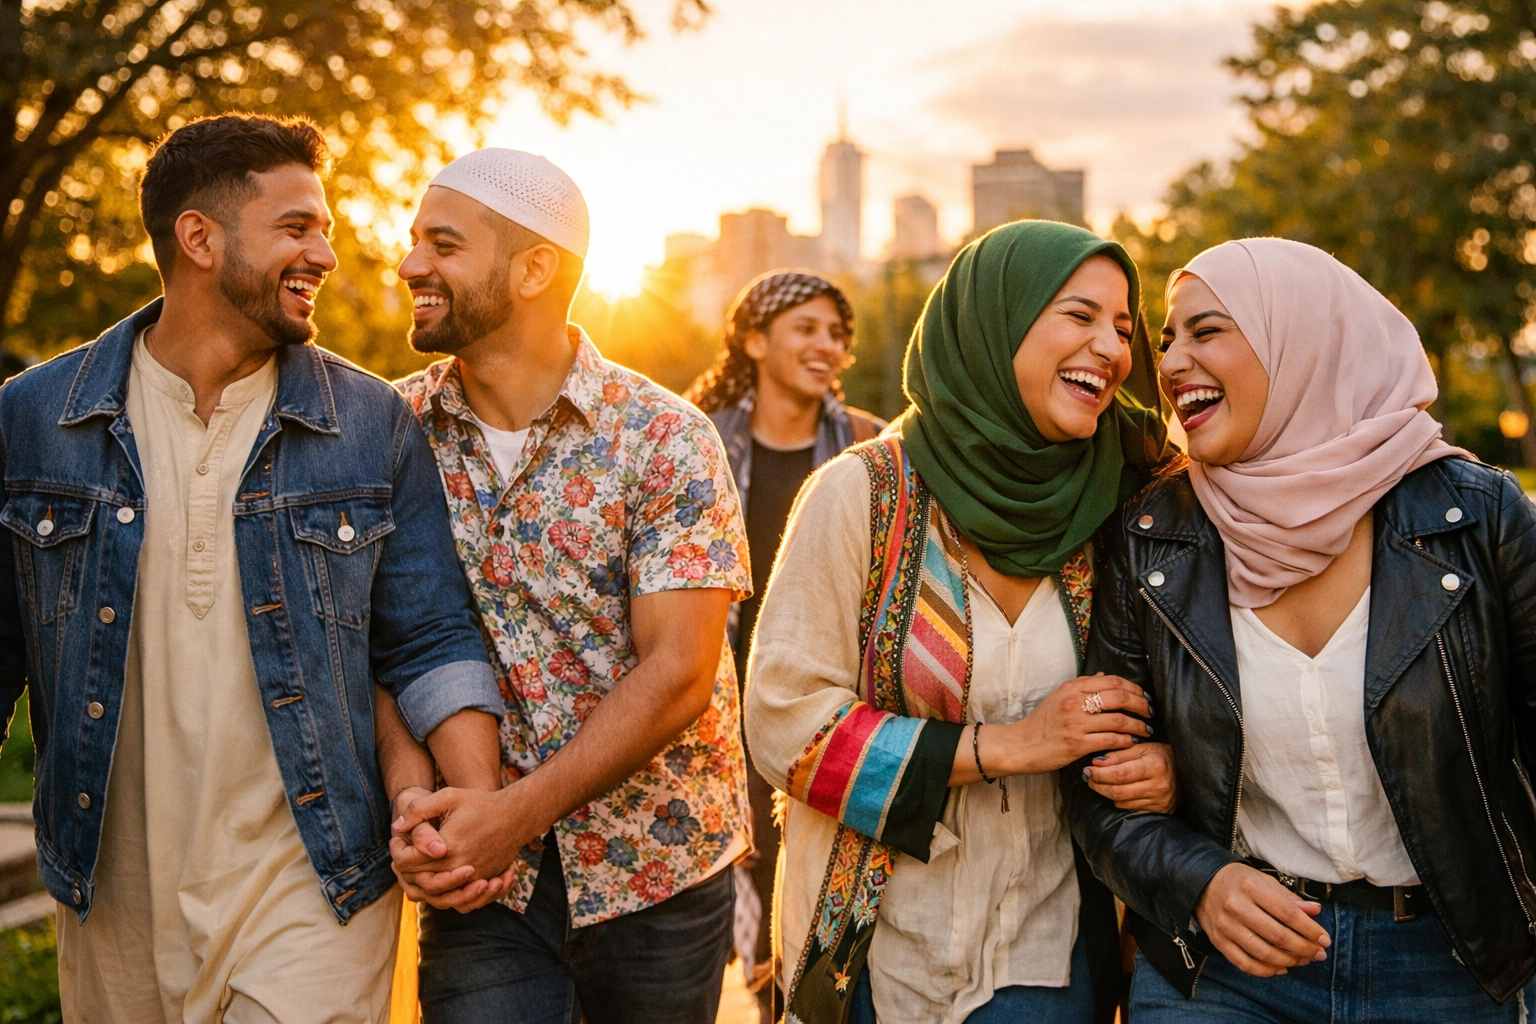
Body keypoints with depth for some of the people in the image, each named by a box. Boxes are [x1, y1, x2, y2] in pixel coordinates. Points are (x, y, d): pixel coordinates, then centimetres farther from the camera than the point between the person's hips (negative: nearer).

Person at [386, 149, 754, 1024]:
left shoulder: (664, 440, -11)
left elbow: (677, 674, -16)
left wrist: (516, 812, -21)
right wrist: (412, 802, -17)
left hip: (656, 865, -1)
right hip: (478, 882, 1)